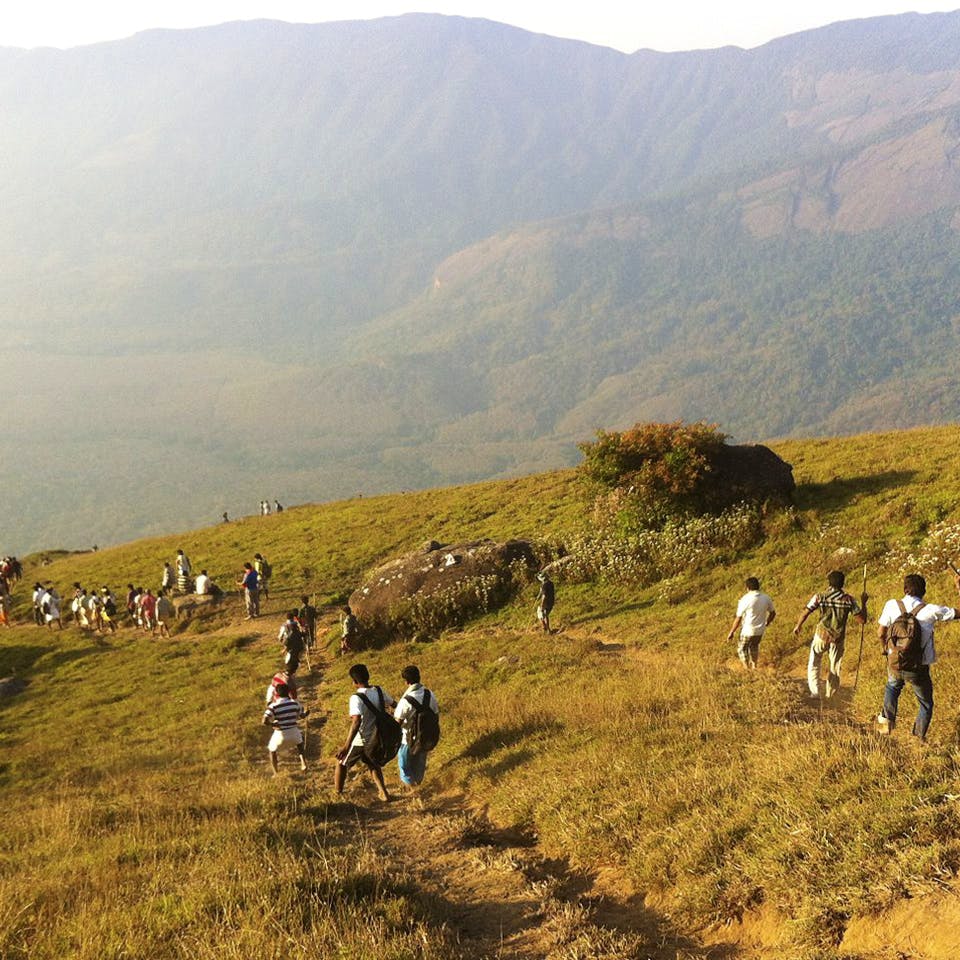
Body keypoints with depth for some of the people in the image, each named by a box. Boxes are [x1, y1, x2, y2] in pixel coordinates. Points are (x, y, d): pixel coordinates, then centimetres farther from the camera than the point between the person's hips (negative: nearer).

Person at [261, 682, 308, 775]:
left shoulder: (273, 706, -15)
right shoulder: (294, 703, -5)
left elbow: (264, 721, -23)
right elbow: (301, 715, 12)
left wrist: (273, 724, -5)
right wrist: (306, 713, 34)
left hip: (280, 733, -3)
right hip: (293, 731, 3)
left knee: (272, 751, 24)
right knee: (299, 744, 37)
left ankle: (276, 774, 24)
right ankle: (303, 764, 27)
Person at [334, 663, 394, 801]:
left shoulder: (357, 698, -27)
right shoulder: (379, 692, -7)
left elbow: (356, 722, -37)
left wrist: (346, 746, -39)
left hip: (360, 741, -6)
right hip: (375, 738, 6)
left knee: (341, 764, 18)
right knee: (372, 764, 31)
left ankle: (337, 794, 29)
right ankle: (384, 793, 28)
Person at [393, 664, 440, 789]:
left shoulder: (406, 700, -34)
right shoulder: (429, 694, -17)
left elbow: (398, 722, -28)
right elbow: (436, 713, -4)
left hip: (409, 737, -5)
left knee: (404, 758, 25)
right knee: (421, 757, 29)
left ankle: (408, 780, 44)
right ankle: (418, 779, 50)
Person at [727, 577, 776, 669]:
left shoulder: (745, 600, -22)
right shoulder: (766, 598, -8)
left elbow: (738, 619, -18)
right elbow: (773, 613, 8)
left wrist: (731, 632, -6)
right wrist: (767, 622, 28)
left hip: (748, 631, -5)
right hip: (760, 630, 5)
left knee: (742, 649, 18)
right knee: (754, 645, 31)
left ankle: (747, 668, 22)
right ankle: (754, 665, 47)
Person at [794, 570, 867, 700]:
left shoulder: (820, 597, -13)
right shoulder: (849, 600, -10)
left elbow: (805, 613, -7)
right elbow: (862, 619, -7)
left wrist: (798, 626, 11)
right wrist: (863, 603, 8)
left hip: (821, 636, -1)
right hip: (838, 639, 1)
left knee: (814, 664, 16)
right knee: (835, 667, 19)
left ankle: (816, 691, 1)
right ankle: (830, 694, 28)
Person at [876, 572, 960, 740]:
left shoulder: (891, 606, -10)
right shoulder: (930, 611, -17)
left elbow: (881, 633, -1)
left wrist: (884, 648, 20)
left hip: (895, 664, 2)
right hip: (919, 670, -2)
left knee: (892, 687, 36)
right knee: (926, 704, 22)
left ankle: (887, 719, 26)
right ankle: (920, 737, 27)